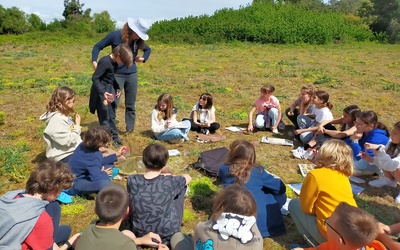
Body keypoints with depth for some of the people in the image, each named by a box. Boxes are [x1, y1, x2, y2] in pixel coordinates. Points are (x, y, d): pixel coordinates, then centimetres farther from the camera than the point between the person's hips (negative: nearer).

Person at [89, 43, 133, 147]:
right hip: (102, 91, -9)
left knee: (112, 115, 17)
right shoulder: (105, 62, -22)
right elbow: (94, 78, -24)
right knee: (105, 117, 0)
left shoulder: (115, 63, 4)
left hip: (110, 90, 9)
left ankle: (114, 137, 29)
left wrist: (117, 88, 4)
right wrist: (103, 92, -31)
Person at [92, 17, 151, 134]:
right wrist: (94, 61, -18)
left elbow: (148, 49, 22)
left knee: (131, 104, 10)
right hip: (117, 74, -3)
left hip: (132, 74, 4)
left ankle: (130, 128, 22)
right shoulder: (115, 36, -11)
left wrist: (143, 58, 3)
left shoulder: (138, 40, 1)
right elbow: (97, 46, -4)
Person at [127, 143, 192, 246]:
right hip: (169, 235, -2)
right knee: (181, 186, 12)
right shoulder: (170, 182, -22)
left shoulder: (132, 181, -17)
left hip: (141, 235, 2)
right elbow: (188, 177, 3)